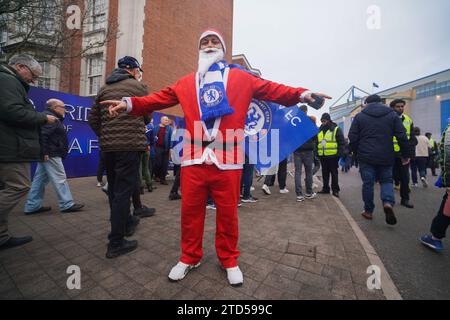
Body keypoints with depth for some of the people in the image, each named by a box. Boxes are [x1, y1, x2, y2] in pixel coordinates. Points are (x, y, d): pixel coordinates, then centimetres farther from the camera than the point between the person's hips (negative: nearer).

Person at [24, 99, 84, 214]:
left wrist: (44, 152, 18)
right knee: (60, 179, -6)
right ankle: (67, 205, -1)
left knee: (40, 179, 12)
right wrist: (45, 152, -25)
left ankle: (32, 206, 19)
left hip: (48, 154, 11)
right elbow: (43, 134, -22)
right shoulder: (49, 117, -11)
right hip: (50, 155, -11)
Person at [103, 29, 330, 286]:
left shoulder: (241, 78, 14)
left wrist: (301, 94, -4)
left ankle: (229, 259, 31)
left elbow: (272, 90, 9)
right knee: (190, 210, 9)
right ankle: (190, 257, 33)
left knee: (227, 212, 7)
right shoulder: (186, 83, 18)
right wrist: (130, 104, 3)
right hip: (194, 158, 2)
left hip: (228, 158, -1)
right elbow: (160, 98, 13)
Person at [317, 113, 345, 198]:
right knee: (325, 173, 12)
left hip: (332, 156, -5)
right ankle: (325, 188, 21)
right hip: (322, 156, 5)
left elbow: (341, 142, -5)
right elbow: (317, 142, 17)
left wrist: (339, 154, -14)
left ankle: (335, 190, 12)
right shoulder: (319, 130, 14)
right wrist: (316, 153, 9)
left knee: (334, 173, 4)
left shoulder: (336, 129, -1)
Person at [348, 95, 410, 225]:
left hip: (366, 156, -1)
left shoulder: (360, 116, 2)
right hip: (386, 156, 2)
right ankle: (388, 202, -8)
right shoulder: (392, 114, 7)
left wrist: (355, 152, 11)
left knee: (368, 183, 7)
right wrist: (405, 154, 11)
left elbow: (353, 137, -2)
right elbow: (402, 136, 4)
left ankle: (368, 211, 14)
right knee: (386, 180, 17)